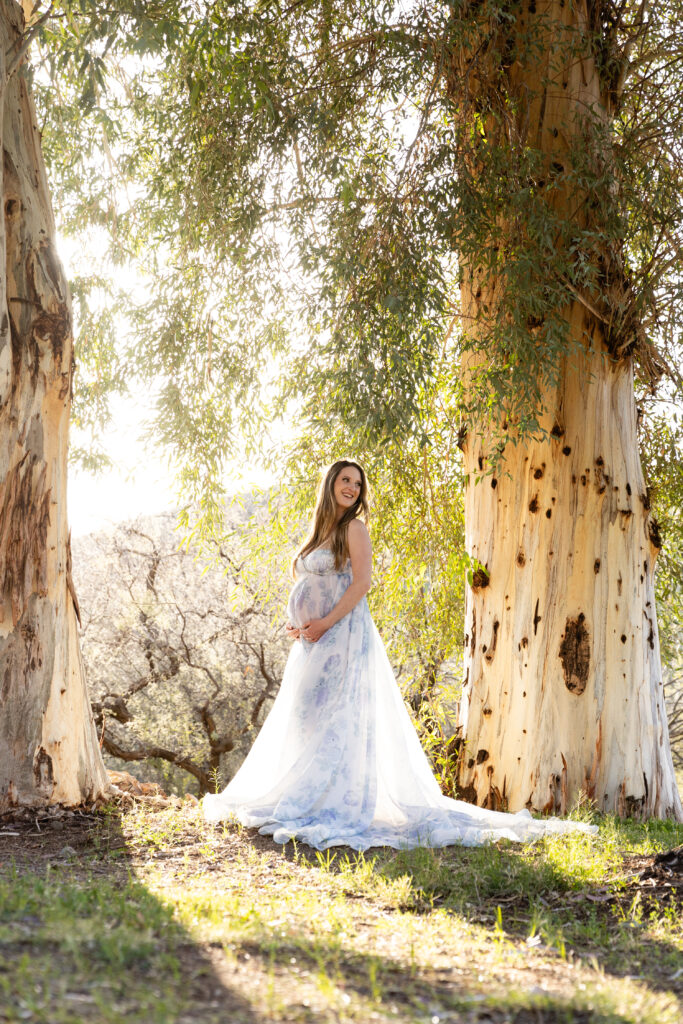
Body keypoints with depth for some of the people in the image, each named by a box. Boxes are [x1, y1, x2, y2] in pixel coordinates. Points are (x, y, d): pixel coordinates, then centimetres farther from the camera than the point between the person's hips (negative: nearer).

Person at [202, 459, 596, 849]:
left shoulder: (354, 527, -4)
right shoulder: (321, 530, 18)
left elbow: (361, 581, -14)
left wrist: (325, 623, -18)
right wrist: (299, 627, 5)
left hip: (342, 635, -8)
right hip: (313, 641, 8)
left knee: (335, 720, -9)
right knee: (306, 721, 8)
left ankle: (337, 809, -6)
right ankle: (307, 805, 14)